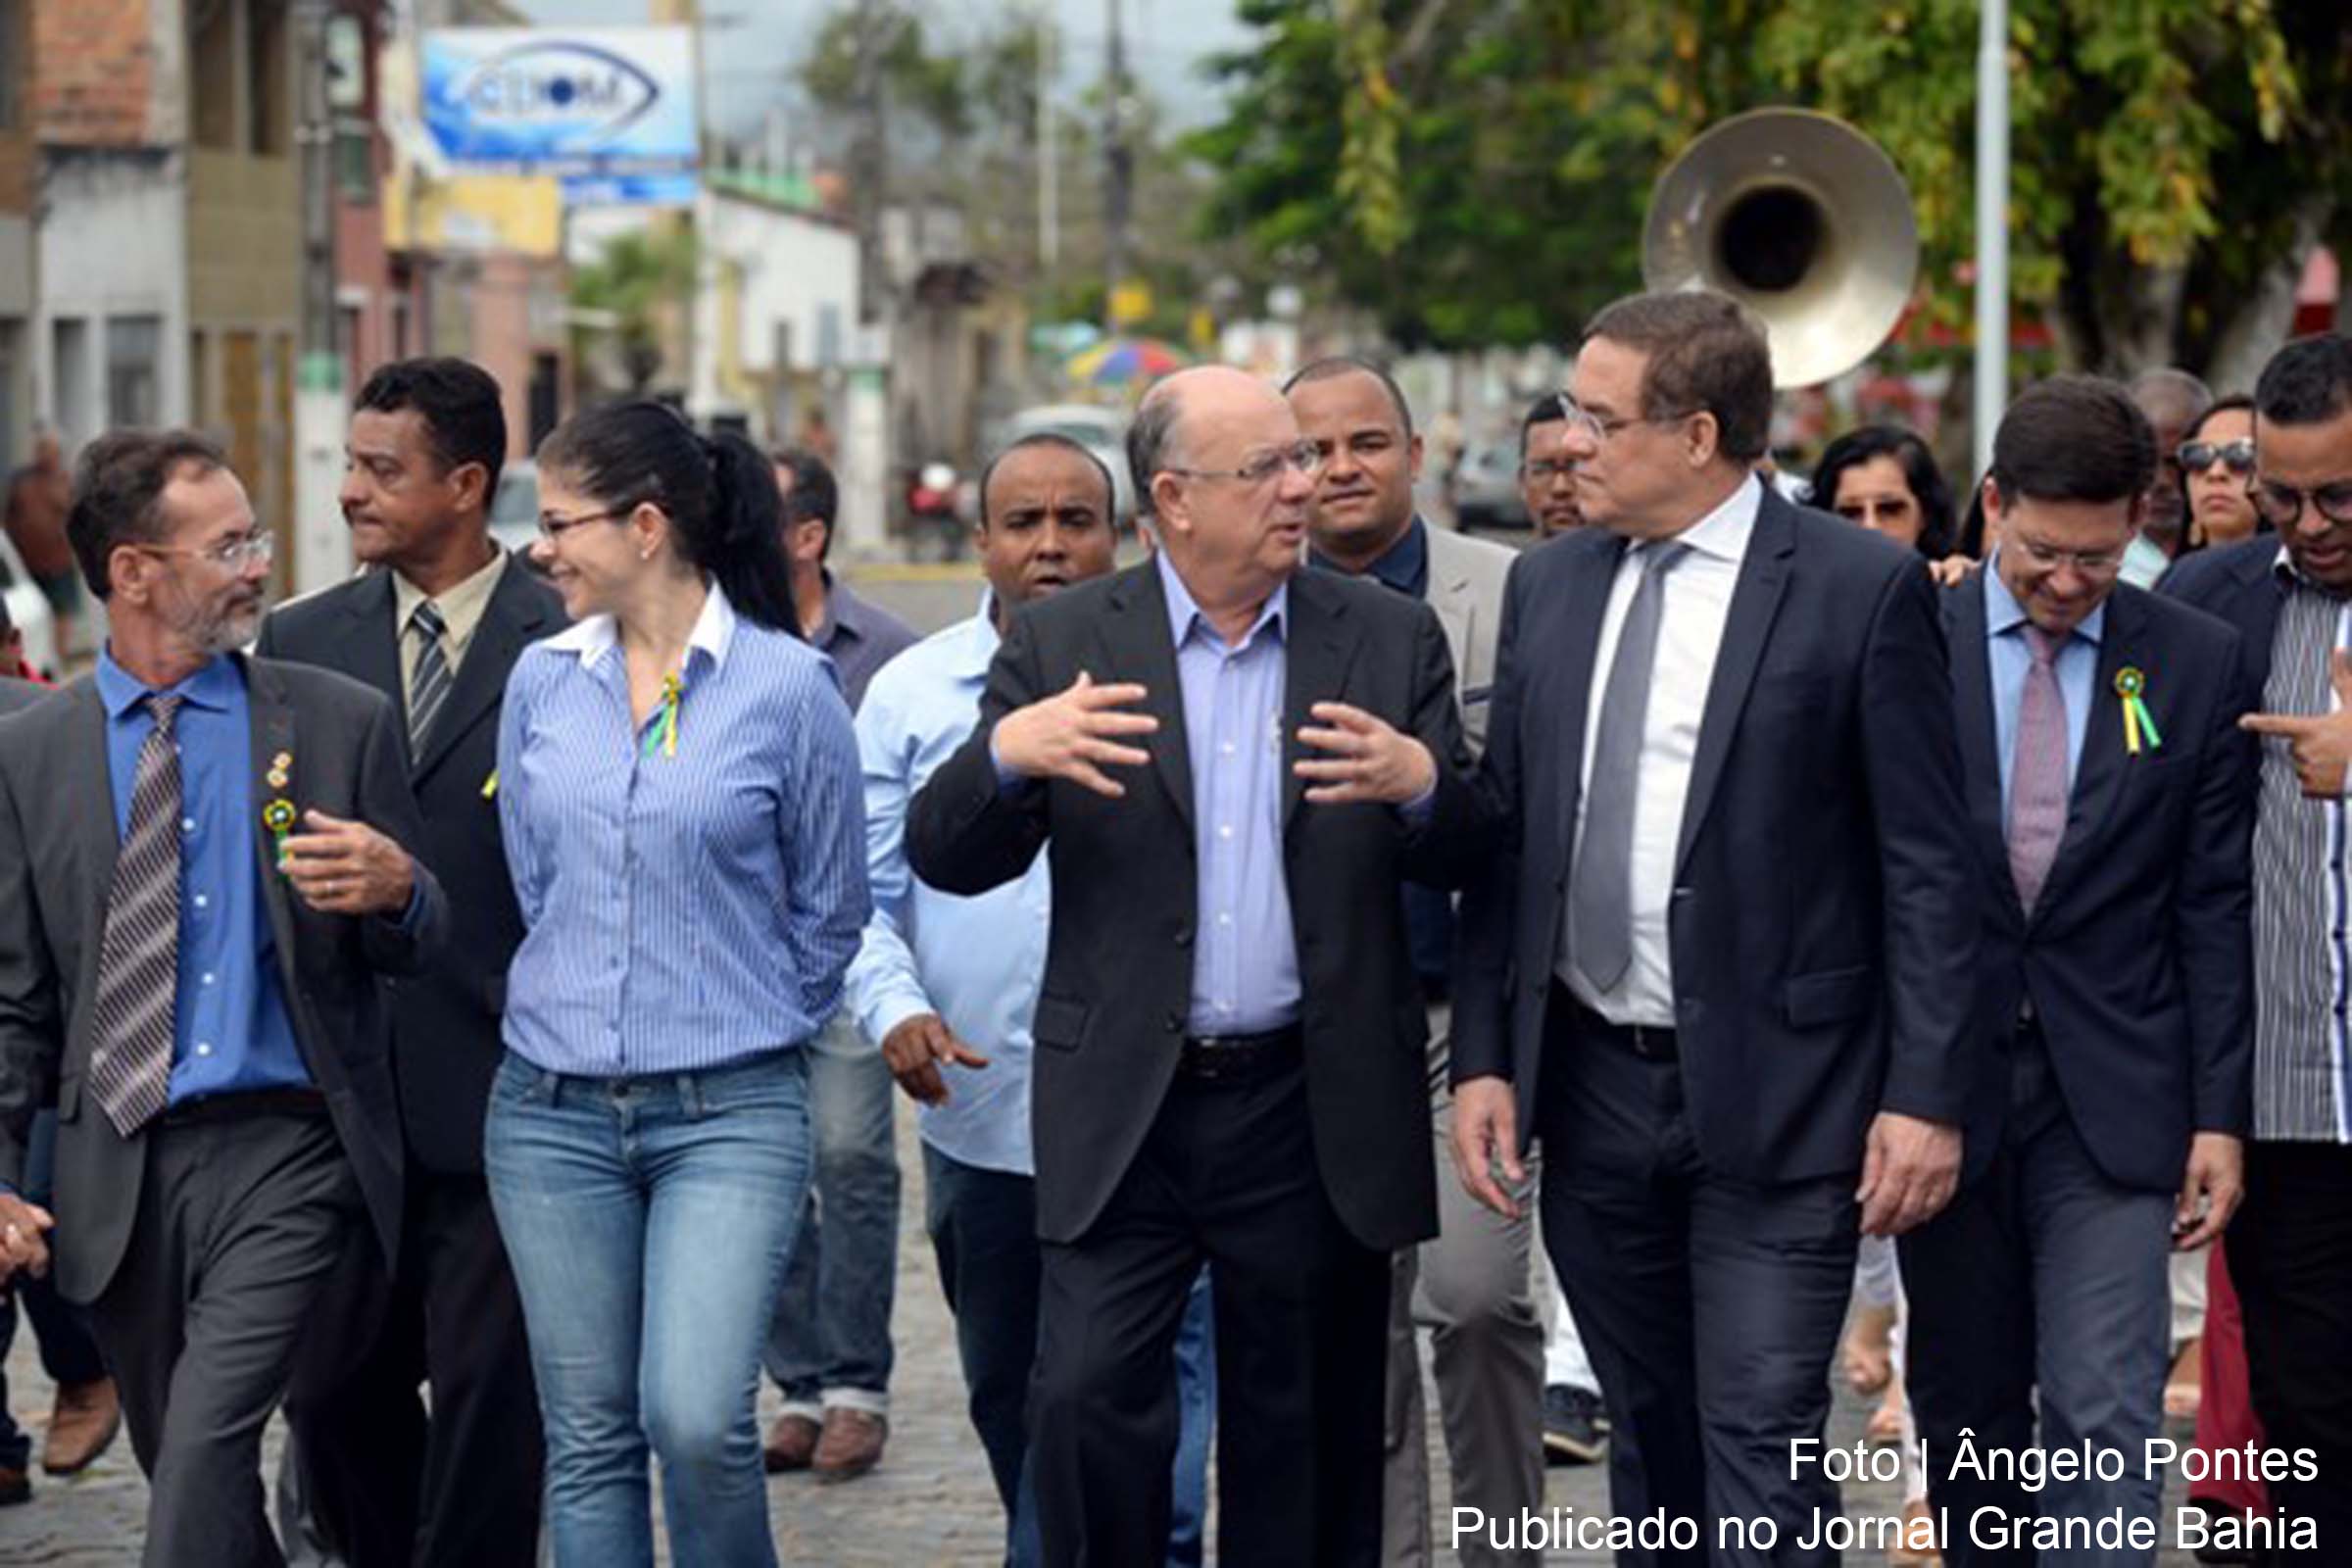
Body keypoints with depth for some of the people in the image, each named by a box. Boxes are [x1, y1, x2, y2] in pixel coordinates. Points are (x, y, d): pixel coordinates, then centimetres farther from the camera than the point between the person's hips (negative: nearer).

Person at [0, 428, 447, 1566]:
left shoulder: (341, 724, 3)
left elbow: (421, 945, 8)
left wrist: (397, 892, -16)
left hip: (282, 1148, -3)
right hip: (114, 1172, 3)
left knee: (206, 1446, -19)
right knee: (181, 1465, 12)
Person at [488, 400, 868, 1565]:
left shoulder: (788, 686, -7)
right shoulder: (541, 680, 5)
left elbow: (829, 910, 4)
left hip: (727, 1113, -4)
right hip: (552, 1108, 4)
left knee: (697, 1421, -17)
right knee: (588, 1438, 5)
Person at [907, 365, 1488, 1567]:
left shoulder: (1390, 640, 4)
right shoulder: (1063, 644, 1)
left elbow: (1466, 861, 2)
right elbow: (945, 858, -3)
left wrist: (1423, 782, -21)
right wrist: (1008, 753, -24)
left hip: (1316, 1110, 1)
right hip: (1123, 1107, -1)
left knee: (1303, 1443, 8)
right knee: (1086, 1403, -9)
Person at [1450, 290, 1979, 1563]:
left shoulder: (1862, 588, -7)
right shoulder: (1548, 586, 9)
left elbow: (1926, 866, -7)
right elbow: (1502, 836, 11)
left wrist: (1925, 1094, -11)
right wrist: (1482, 1058, 4)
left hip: (1773, 1097, -5)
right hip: (1592, 1088, 5)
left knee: (1760, 1455, -8)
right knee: (1651, 1451, 14)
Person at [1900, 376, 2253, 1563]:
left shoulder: (2197, 665, 1)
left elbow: (2215, 908, 3)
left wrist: (2219, 1114, -1)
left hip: (2112, 1101, -1)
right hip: (1941, 1090, 1)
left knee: (2105, 1421, -8)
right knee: (1965, 1411, 11)